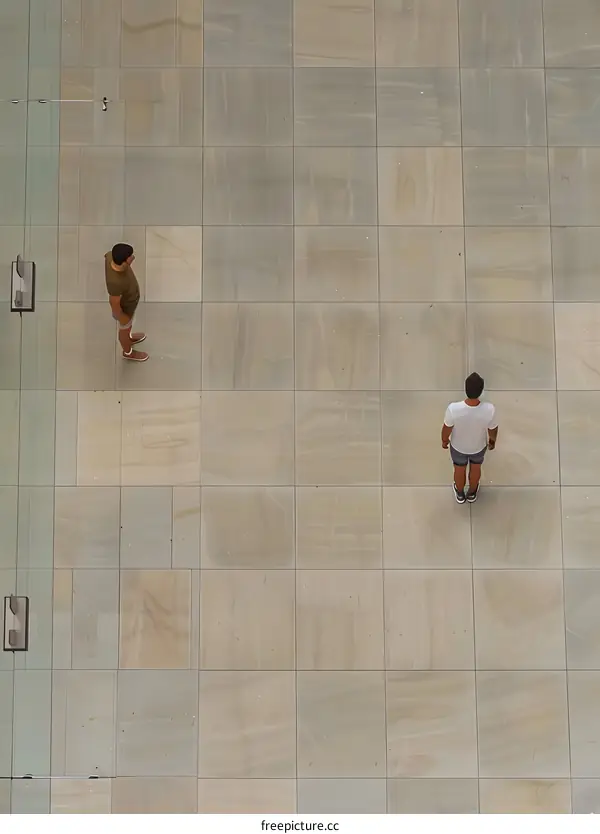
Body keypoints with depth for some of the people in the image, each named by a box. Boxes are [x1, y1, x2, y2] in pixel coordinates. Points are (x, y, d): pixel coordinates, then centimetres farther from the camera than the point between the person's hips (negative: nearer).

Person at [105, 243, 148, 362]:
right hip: (125, 307, -6)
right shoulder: (116, 282, -49)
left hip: (125, 296, 6)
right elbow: (114, 304, -31)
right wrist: (122, 318, -12)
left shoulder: (111, 256, -32)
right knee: (125, 328, 26)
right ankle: (128, 352, 56)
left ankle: (129, 338, 67)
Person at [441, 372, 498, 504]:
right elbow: (493, 429, -17)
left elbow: (447, 429, -19)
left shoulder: (453, 409, -40)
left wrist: (444, 440, 4)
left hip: (458, 446, 0)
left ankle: (460, 494, 57)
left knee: (459, 469, 30)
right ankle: (472, 493, 58)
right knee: (476, 467, 33)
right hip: (479, 446, 0)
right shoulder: (489, 410, -38)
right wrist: (493, 440, 7)